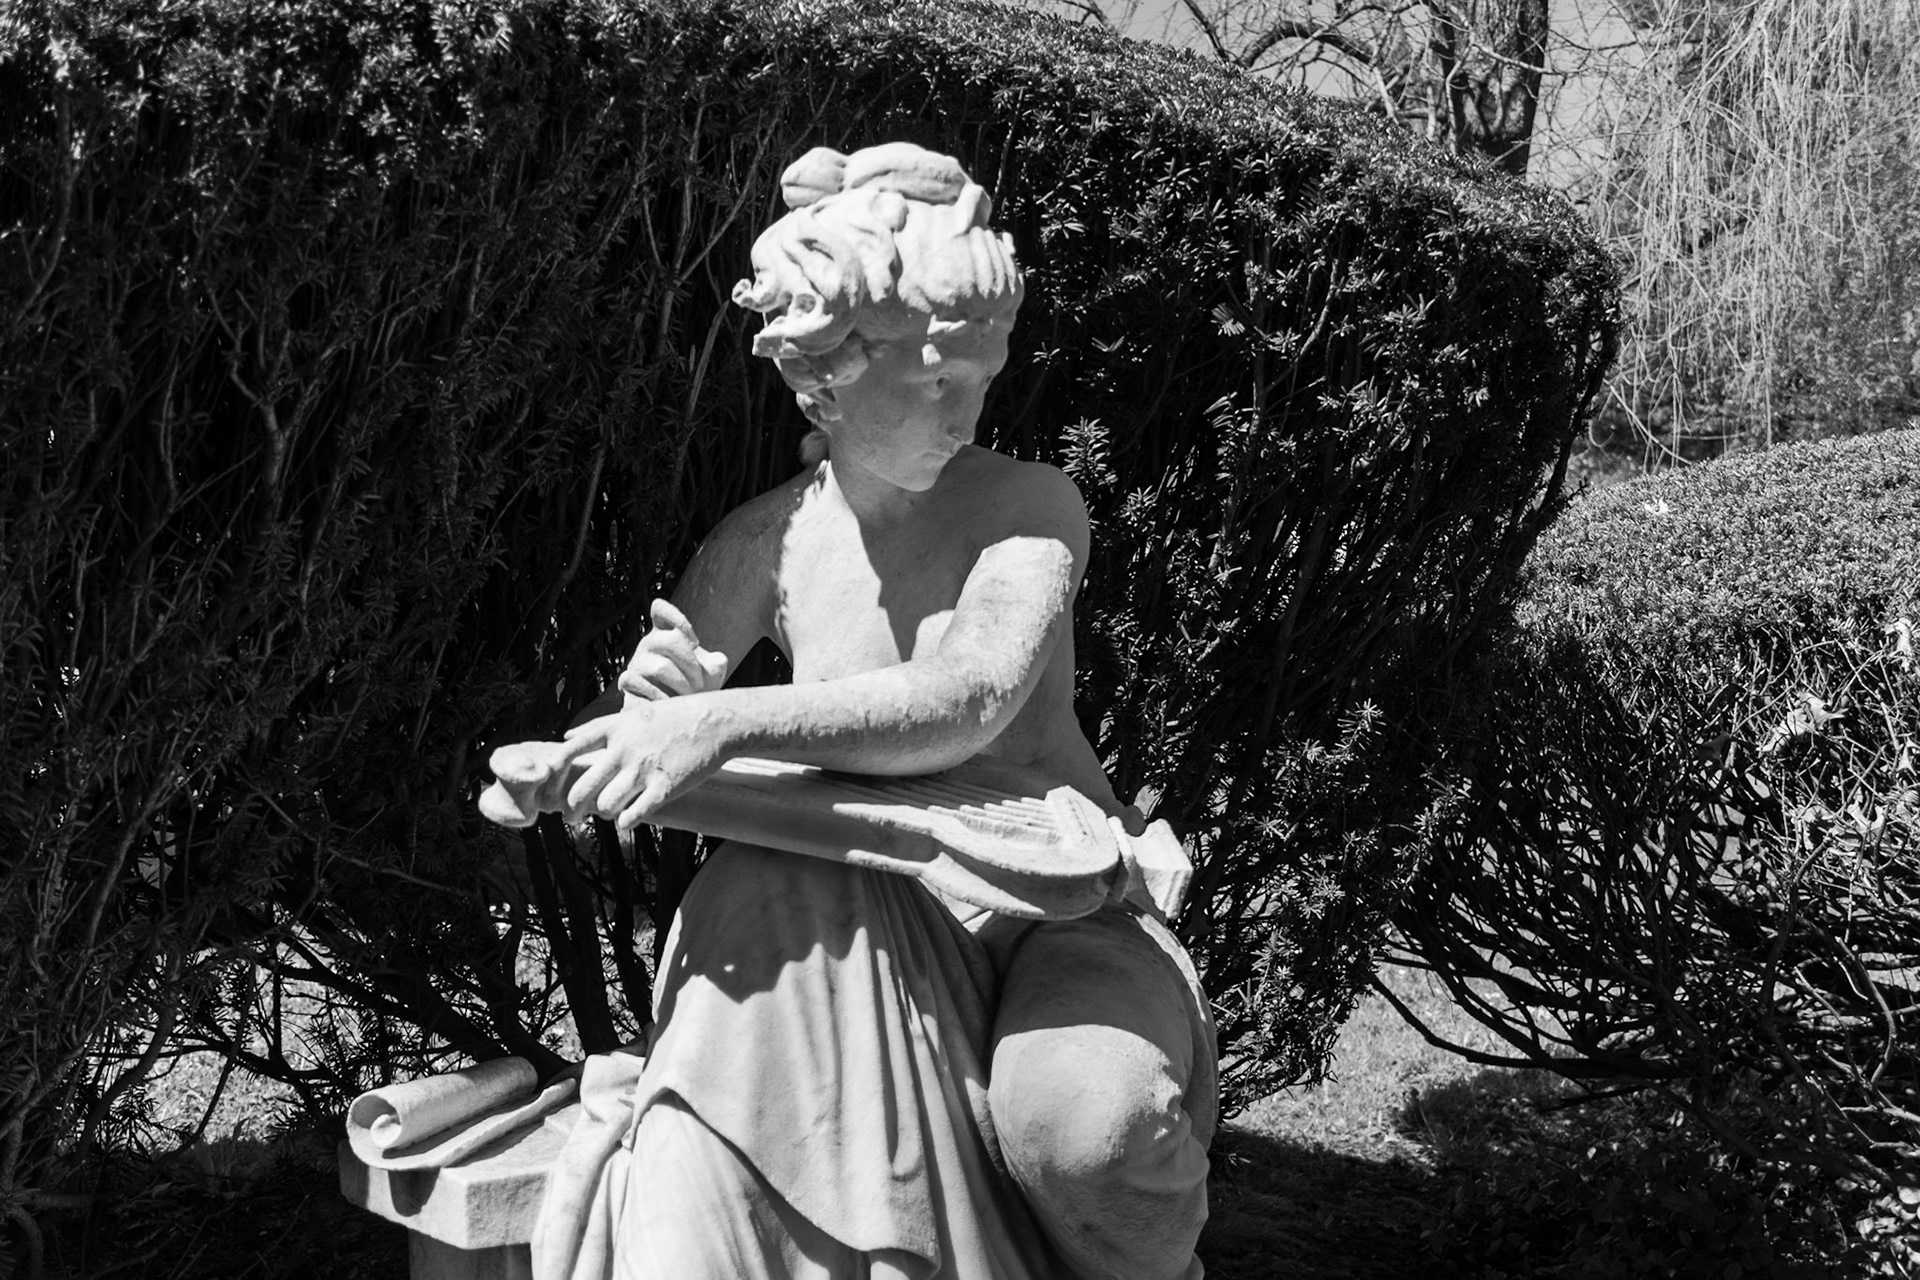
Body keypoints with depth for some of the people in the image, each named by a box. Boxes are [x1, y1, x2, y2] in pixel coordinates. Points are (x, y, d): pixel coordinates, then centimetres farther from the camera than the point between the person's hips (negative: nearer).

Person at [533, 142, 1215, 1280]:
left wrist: (727, 722, -34)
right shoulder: (764, 546, 0)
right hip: (875, 930, 1)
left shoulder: (1029, 508, -8)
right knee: (760, 891, -33)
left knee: (1085, 1124, -33)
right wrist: (659, 705, -19)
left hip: (1066, 902, -1)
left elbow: (971, 702, -26)